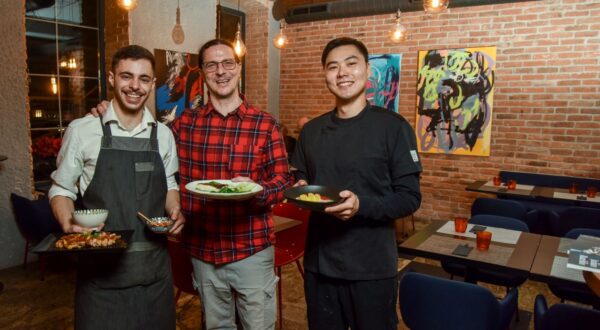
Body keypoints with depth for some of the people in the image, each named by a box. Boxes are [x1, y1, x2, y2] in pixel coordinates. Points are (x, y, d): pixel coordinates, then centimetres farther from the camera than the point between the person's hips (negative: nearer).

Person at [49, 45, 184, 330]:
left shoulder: (163, 135, 4)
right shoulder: (82, 130, -6)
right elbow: (62, 189, 2)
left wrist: (175, 211, -5)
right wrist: (68, 223, -16)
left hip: (155, 265, 3)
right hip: (100, 266, -3)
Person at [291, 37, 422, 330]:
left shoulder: (394, 127, -8)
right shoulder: (311, 131, 8)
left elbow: (410, 198, -10)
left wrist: (361, 205, -25)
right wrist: (300, 192, -6)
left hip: (372, 267, -4)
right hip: (318, 263, 4)